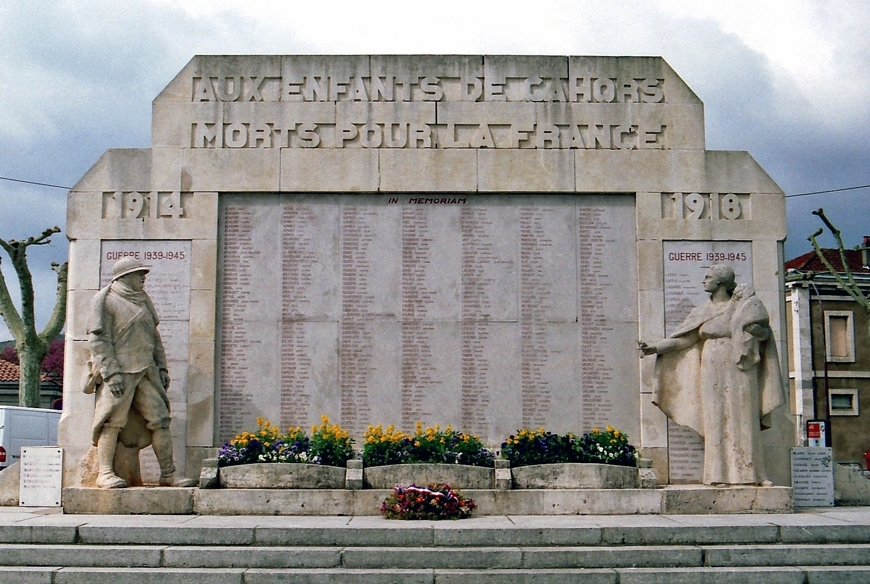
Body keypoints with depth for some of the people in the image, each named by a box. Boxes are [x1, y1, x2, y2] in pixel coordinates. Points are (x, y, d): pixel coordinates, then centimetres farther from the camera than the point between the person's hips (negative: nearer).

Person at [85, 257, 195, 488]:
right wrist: (111, 373, -17)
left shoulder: (143, 300, 21)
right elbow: (98, 339, -8)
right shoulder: (105, 300, -1)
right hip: (119, 371, -6)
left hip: (146, 371, 7)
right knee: (113, 422, -7)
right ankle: (105, 473, 3)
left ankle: (168, 473, 4)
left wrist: (161, 367, 16)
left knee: (160, 419, 1)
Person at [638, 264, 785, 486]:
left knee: (741, 422, -4)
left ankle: (747, 474, 0)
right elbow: (683, 338, 8)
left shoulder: (743, 306, 3)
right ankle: (719, 475, 3)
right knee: (716, 424, 0)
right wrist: (654, 348, -1)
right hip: (712, 375, 3)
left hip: (739, 374, -3)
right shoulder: (702, 312, 11)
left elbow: (765, 332, 6)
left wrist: (756, 330, -17)